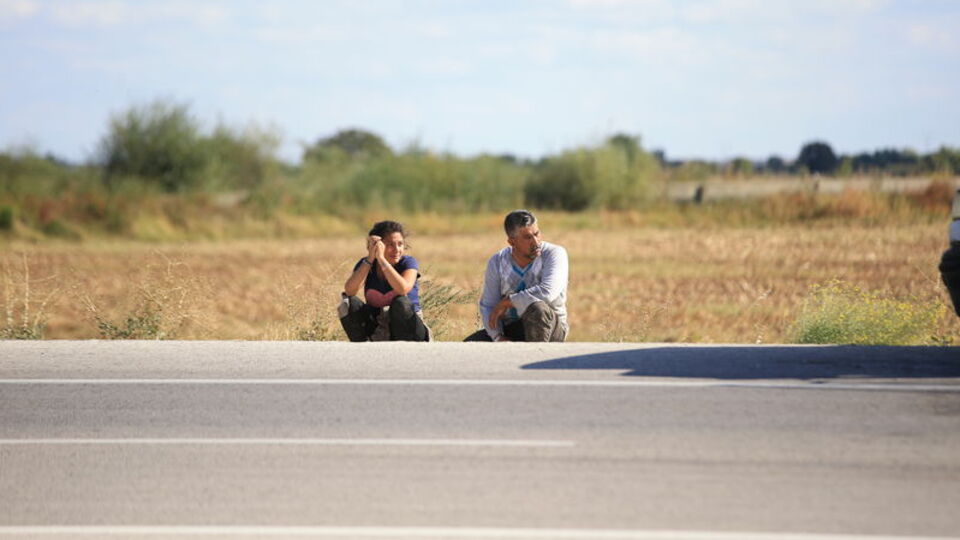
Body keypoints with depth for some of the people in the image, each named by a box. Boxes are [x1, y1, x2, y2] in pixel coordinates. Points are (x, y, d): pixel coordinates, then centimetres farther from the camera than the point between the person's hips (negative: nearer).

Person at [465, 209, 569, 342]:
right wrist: (498, 338, -20)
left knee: (537, 308, -38)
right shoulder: (497, 262, -3)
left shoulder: (555, 254, -15)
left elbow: (547, 292, -32)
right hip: (510, 329, 4)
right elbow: (487, 306, -2)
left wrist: (506, 302, -22)